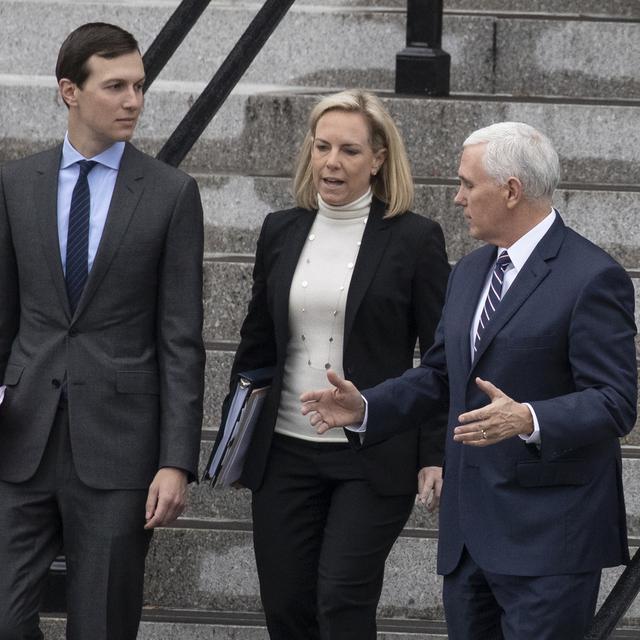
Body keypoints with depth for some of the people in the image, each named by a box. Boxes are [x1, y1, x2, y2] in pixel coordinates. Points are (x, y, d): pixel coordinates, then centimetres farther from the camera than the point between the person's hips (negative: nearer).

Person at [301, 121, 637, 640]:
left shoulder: (592, 277, -12)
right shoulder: (469, 272, 15)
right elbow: (439, 375, 22)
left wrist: (529, 421, -32)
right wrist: (365, 408, 6)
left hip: (547, 537, -8)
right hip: (470, 529, 8)